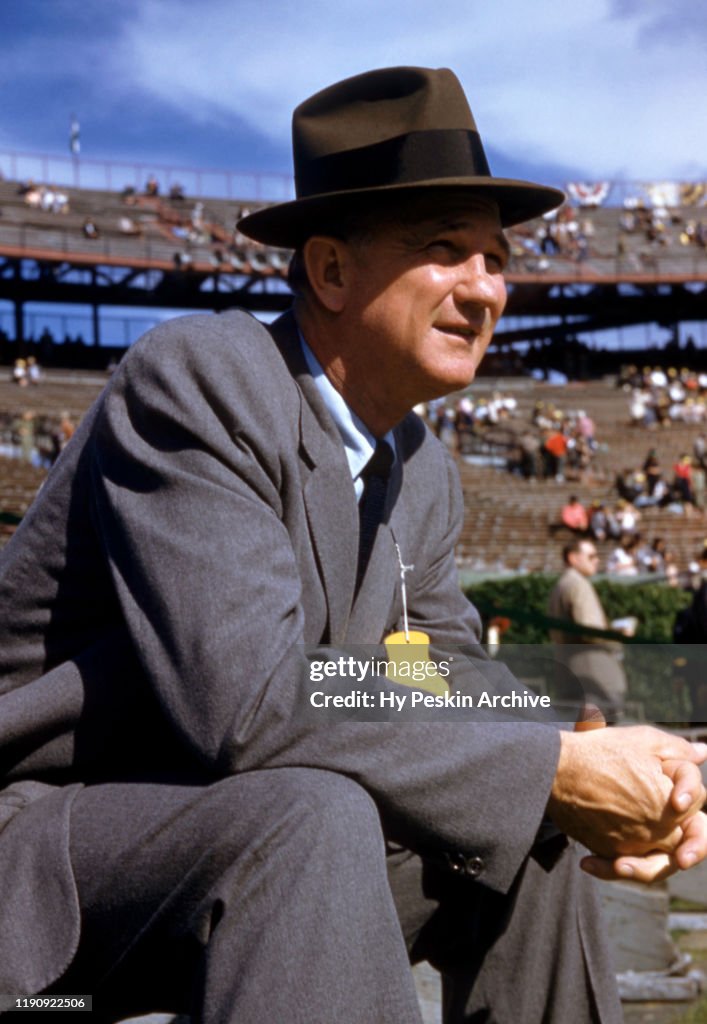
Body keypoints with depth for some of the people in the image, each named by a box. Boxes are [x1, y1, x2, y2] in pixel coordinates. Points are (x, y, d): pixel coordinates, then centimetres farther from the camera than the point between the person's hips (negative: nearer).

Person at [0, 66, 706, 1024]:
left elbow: (450, 674, 8)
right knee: (316, 816, -34)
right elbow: (244, 700, -31)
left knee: (532, 842, -1)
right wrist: (556, 766, -26)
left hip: (235, 841, 8)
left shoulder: (425, 476, 6)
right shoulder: (195, 380, -21)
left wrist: (613, 771, -13)